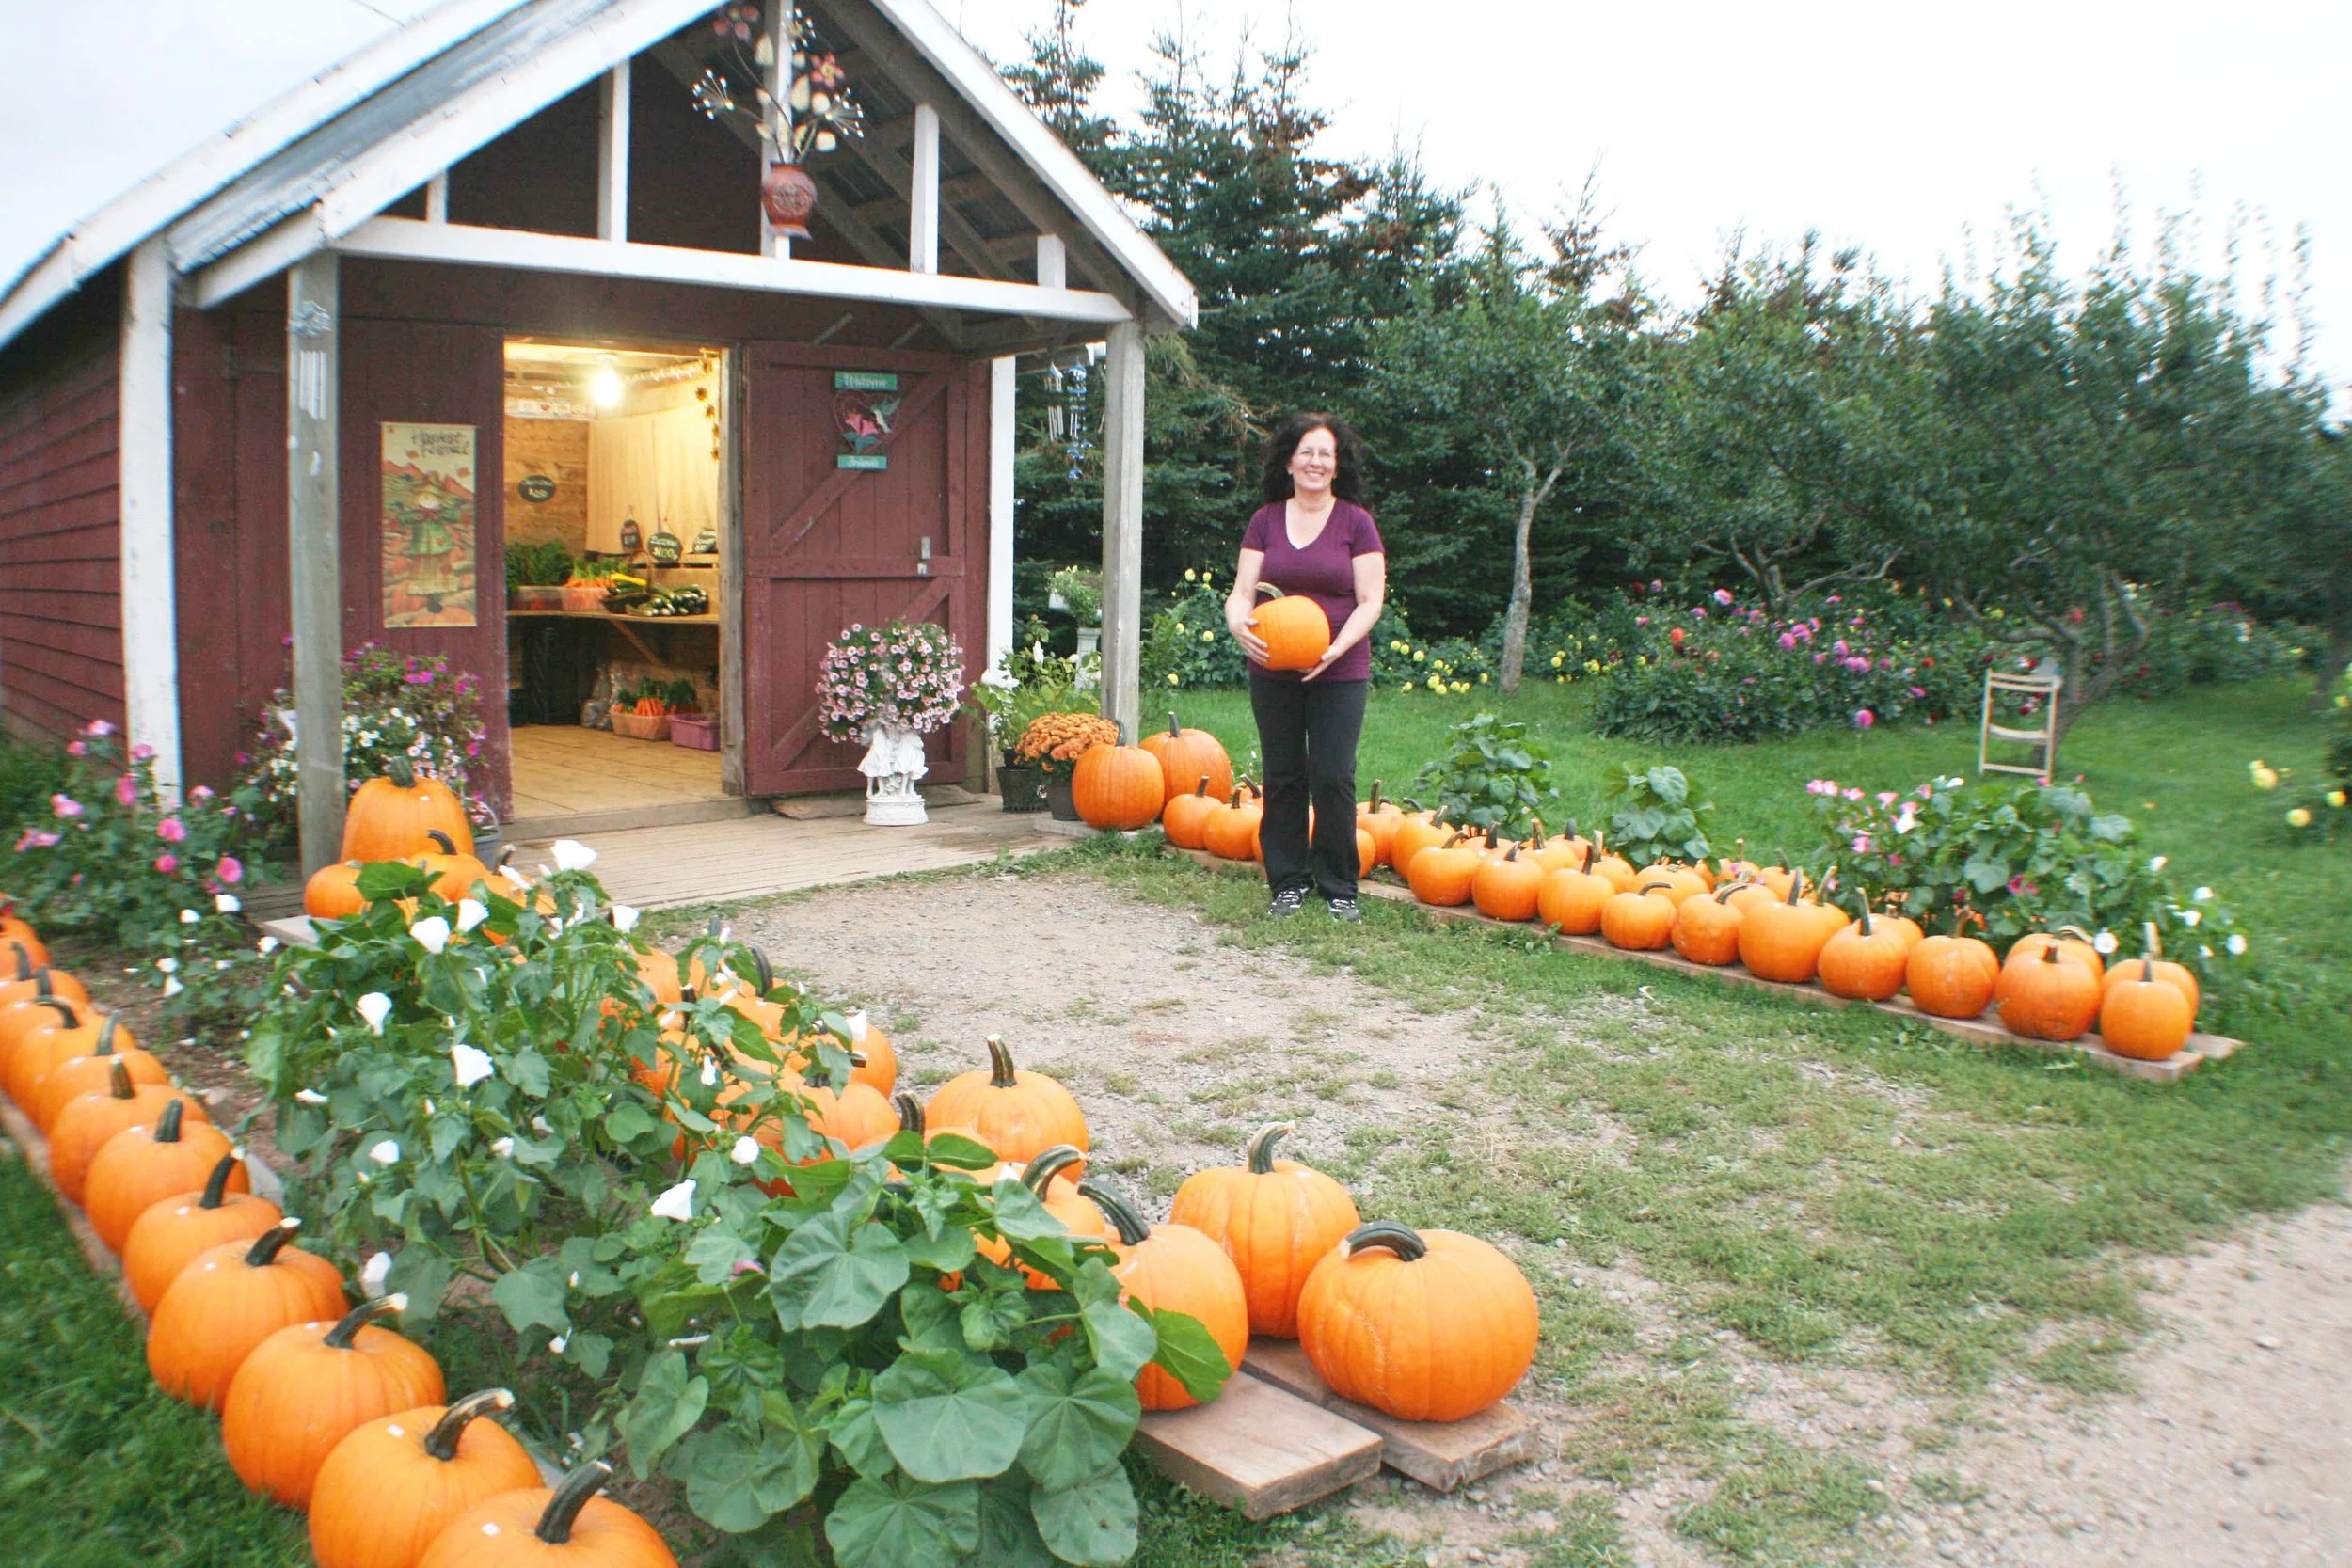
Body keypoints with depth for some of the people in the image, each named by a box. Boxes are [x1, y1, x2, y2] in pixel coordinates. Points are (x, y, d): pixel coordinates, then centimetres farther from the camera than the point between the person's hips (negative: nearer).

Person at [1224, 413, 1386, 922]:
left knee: (1333, 779, -4)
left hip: (1340, 673, -2)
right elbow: (1242, 591, 4)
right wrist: (1238, 623, -20)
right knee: (1283, 778, 7)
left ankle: (1338, 887, 10)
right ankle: (1288, 882, 18)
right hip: (1273, 672, 3)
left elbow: (1370, 601, -3)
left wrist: (1336, 648, -19)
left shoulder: (1356, 521, 1)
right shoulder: (1266, 521, 8)